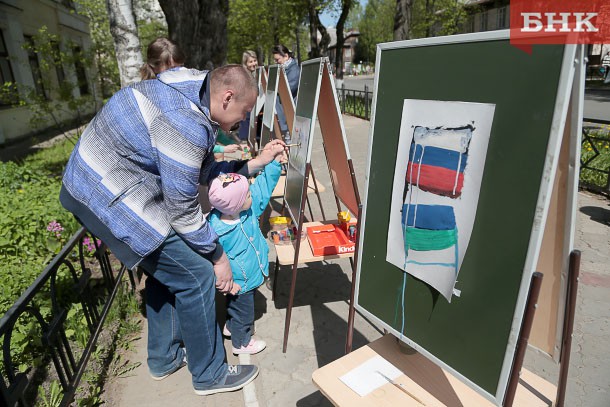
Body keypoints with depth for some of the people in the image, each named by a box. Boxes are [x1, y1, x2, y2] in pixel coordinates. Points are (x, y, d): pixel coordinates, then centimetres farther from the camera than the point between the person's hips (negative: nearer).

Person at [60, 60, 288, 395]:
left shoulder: (193, 95, 6)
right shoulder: (187, 125, -26)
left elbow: (203, 172, 10)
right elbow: (182, 210, -19)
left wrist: (255, 163, 7)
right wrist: (217, 257, -7)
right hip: (110, 198, -10)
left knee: (166, 269, 19)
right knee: (195, 275, -3)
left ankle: (163, 358, 37)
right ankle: (209, 374, 17)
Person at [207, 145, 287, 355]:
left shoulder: (249, 208, -15)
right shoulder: (216, 231, -35)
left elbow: (263, 185, -6)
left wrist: (275, 163, -11)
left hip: (251, 274, 8)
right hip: (238, 283, -8)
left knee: (238, 308, 32)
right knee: (243, 312, 17)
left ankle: (231, 327, 60)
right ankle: (241, 342, 45)